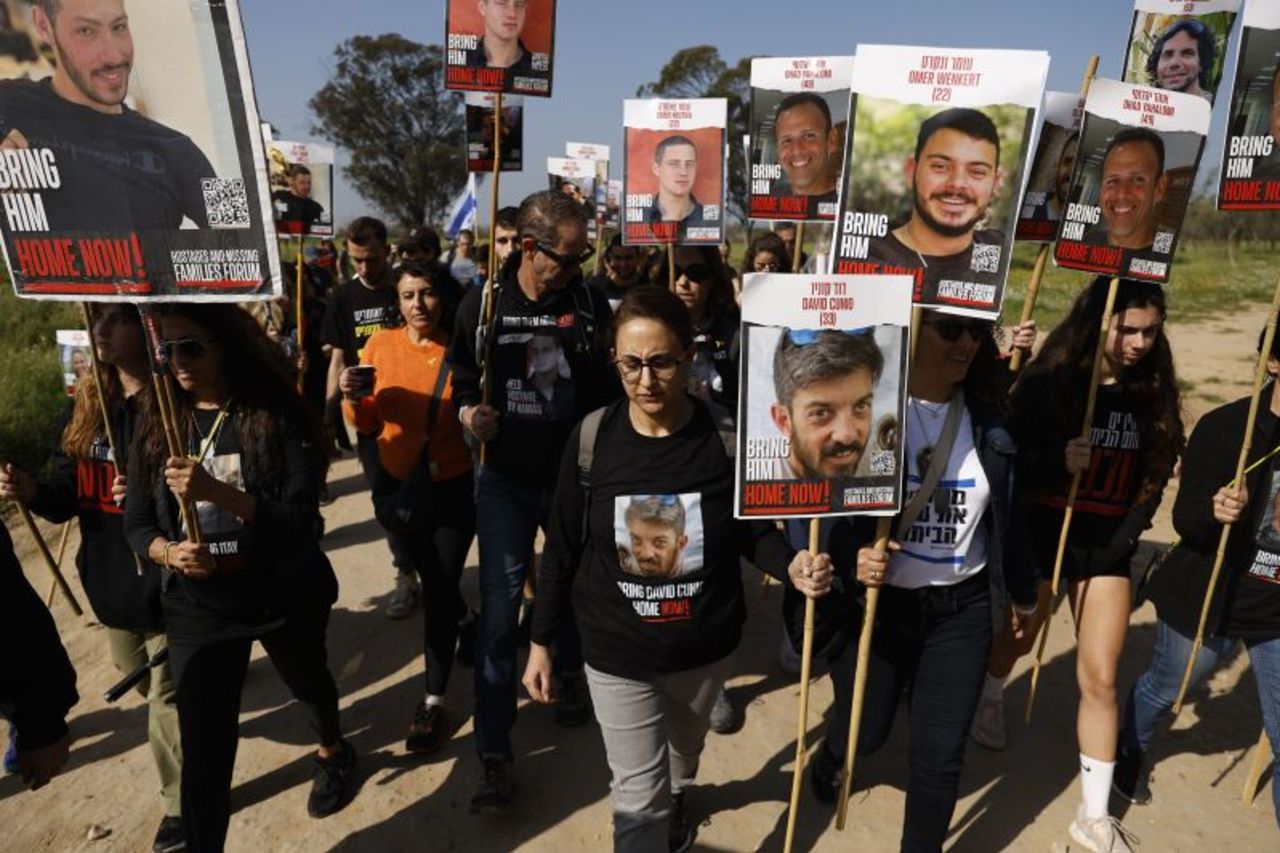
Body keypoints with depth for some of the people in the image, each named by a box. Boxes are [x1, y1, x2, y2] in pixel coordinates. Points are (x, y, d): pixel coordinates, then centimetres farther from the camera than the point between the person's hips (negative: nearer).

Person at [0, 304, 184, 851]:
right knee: (143, 682, 27)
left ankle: (183, 802, 24)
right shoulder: (83, 406, 3)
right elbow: (68, 493, 6)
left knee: (167, 696, 5)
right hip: (107, 576, 8)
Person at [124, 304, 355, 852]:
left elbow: (301, 521, -23)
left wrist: (217, 491, -36)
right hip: (196, 607, 2)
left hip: (285, 598, -1)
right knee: (202, 745, 0)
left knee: (306, 681, 25)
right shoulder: (156, 424, -3)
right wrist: (169, 553, -21)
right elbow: (136, 523, 0)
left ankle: (333, 753, 57)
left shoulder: (277, 417, -17)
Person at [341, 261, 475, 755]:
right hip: (398, 483, 4)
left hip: (454, 487, -3)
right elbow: (366, 425, 0)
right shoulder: (380, 345, -5)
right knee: (432, 578, 23)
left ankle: (434, 701, 11)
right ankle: (465, 621, 55)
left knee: (437, 589, -2)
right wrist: (353, 399, -20)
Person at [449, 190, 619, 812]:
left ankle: (570, 673, 50)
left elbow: (613, 386, 1)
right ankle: (494, 755, 12)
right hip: (505, 479, 0)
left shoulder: (591, 303, -5)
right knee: (499, 610, -2)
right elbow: (463, 377, 9)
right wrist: (469, 412, -12)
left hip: (576, 476, 1)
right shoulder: (483, 302, -4)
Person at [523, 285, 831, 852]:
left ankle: (676, 805, 65)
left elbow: (752, 531, -4)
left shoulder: (726, 437, -17)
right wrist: (541, 641, -1)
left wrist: (791, 565, -25)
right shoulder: (592, 439, -16)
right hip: (616, 651, -2)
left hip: (706, 645, 2)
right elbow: (562, 549, -7)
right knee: (637, 799, 5)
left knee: (684, 749, 31)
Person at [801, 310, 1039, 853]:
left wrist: (1024, 594, 16)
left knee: (941, 752, 7)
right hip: (873, 600, -2)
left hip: (962, 608, 3)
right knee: (865, 733, 17)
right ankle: (832, 755, 56)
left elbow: (1009, 515, 7)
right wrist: (849, 556, -30)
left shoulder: (989, 414, -3)